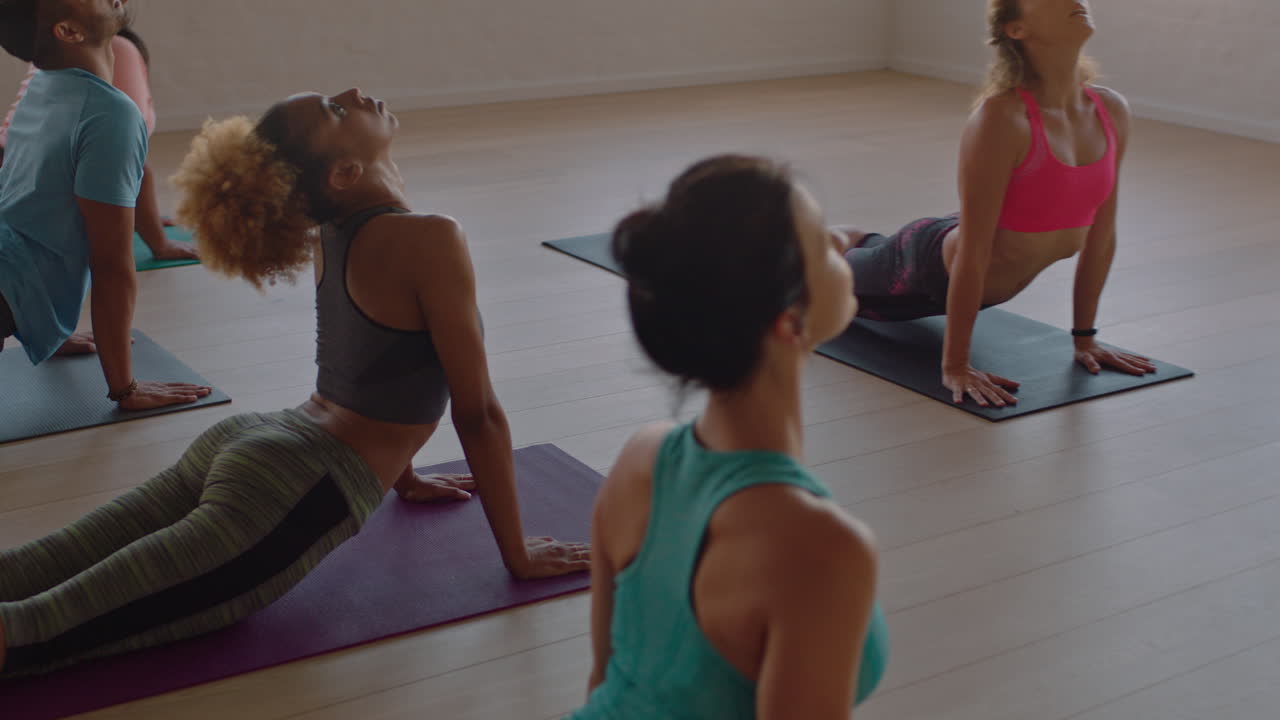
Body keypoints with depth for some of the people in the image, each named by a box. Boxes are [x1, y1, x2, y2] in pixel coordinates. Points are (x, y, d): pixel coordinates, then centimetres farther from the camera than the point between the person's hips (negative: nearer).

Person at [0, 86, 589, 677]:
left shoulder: (334, 228, 14)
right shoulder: (429, 241, -12)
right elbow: (477, 413, -7)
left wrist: (403, 475, 38)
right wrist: (518, 555, 2)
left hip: (230, 446, 9)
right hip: (290, 497, -9)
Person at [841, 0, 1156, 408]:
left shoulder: (1112, 113, -15)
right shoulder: (1001, 118, -35)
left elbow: (1101, 235, -4)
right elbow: (972, 254, -32)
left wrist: (1084, 338, 2)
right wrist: (954, 367, -27)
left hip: (993, 287, 7)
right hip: (930, 267, -6)